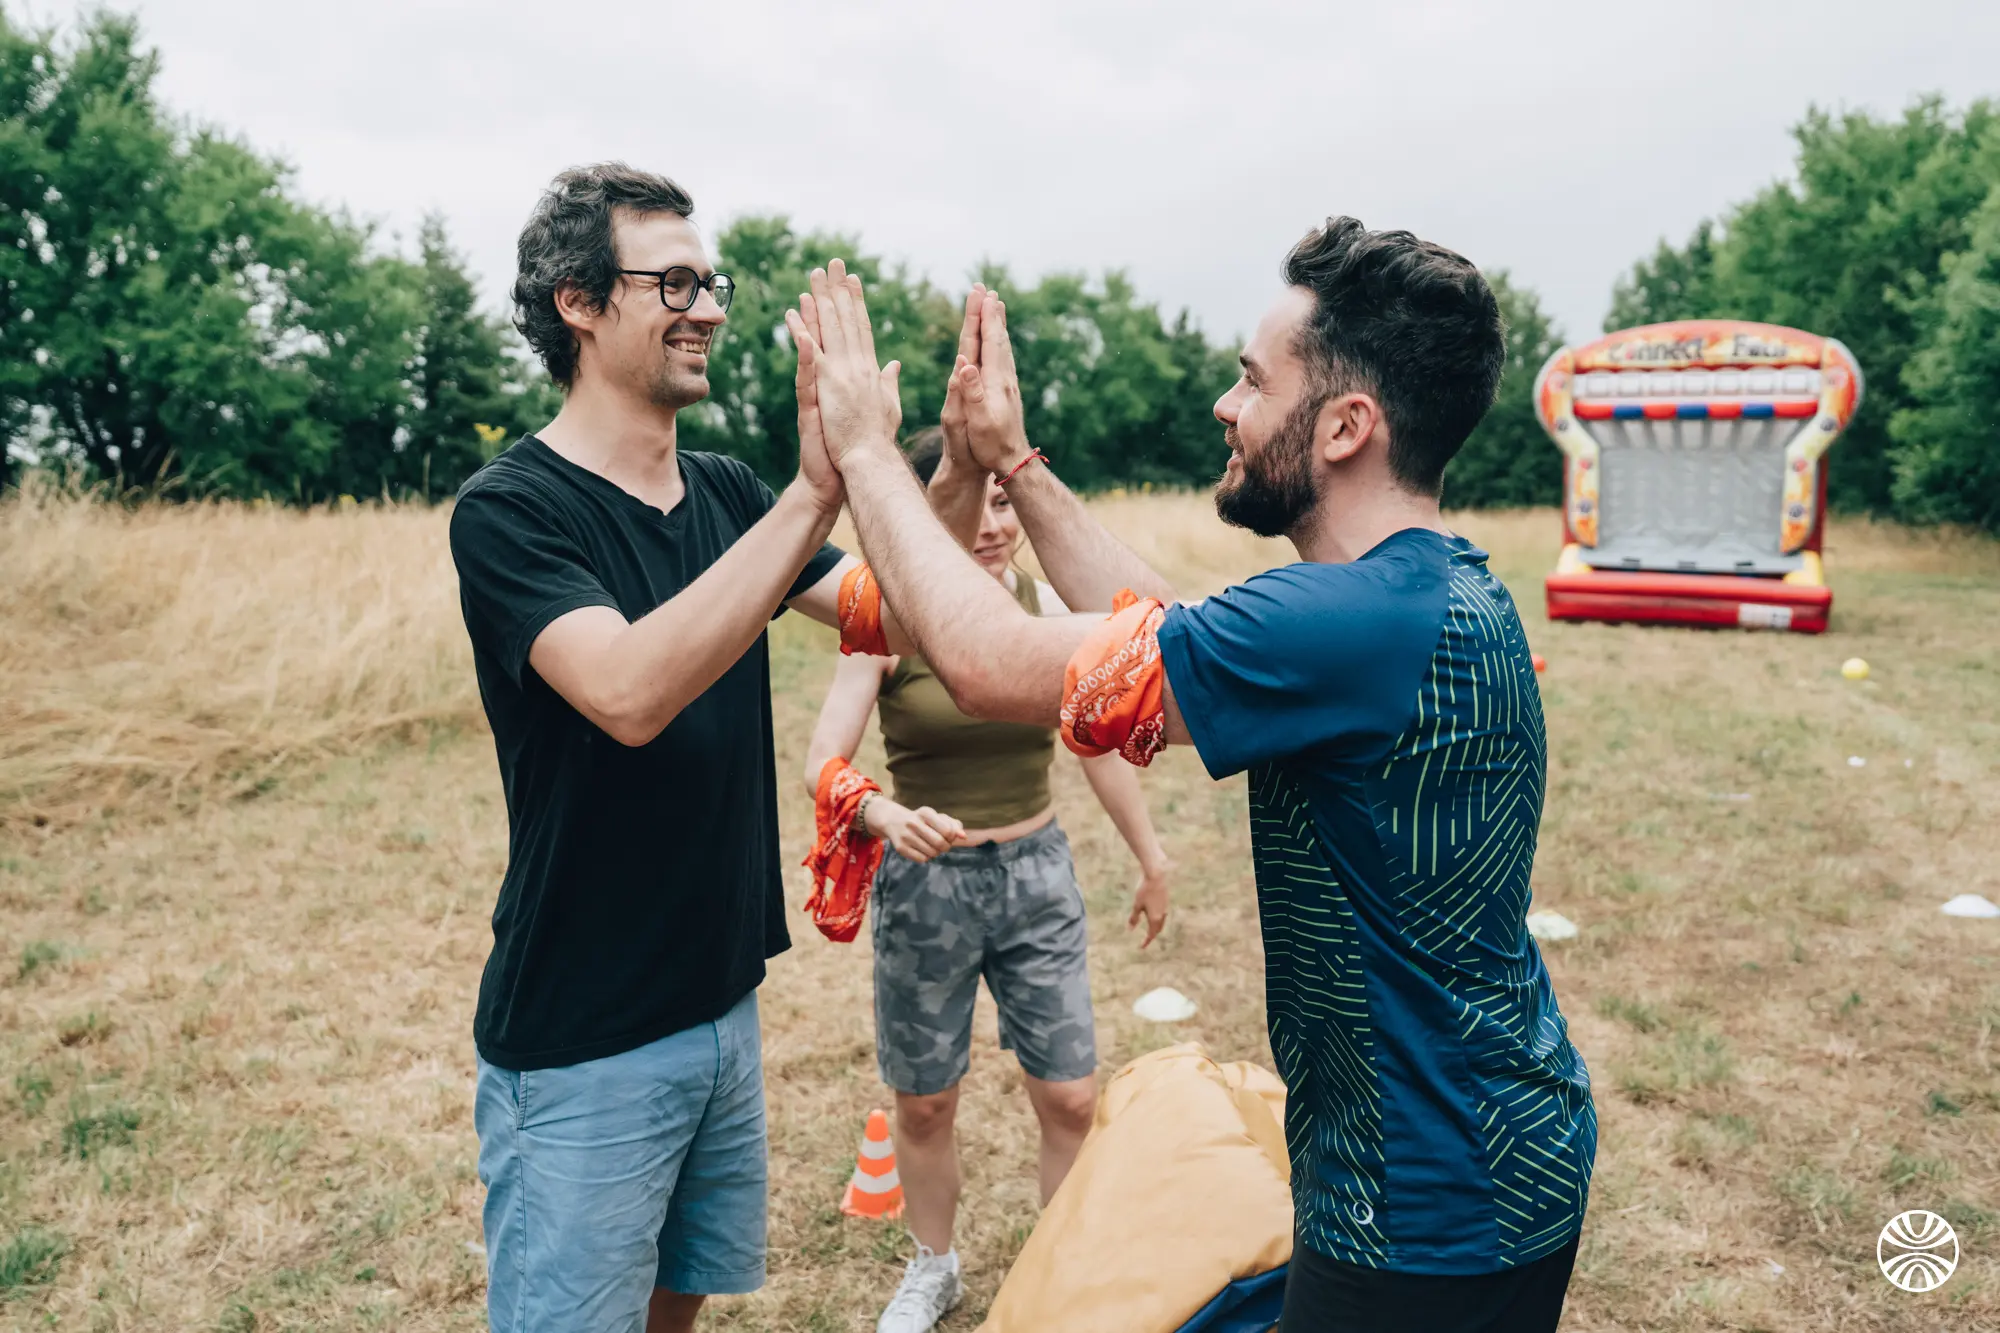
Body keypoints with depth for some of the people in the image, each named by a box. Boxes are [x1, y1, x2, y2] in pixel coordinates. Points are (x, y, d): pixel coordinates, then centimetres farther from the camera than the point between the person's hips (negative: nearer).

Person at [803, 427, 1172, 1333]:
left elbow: (1100, 747, 7)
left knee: (1071, 1099, 4)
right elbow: (822, 765, -19)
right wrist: (887, 815, -40)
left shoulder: (1047, 609, -4)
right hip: (927, 884, -1)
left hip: (1038, 875, 2)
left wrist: (1151, 858, 15)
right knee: (924, 1103, 14)